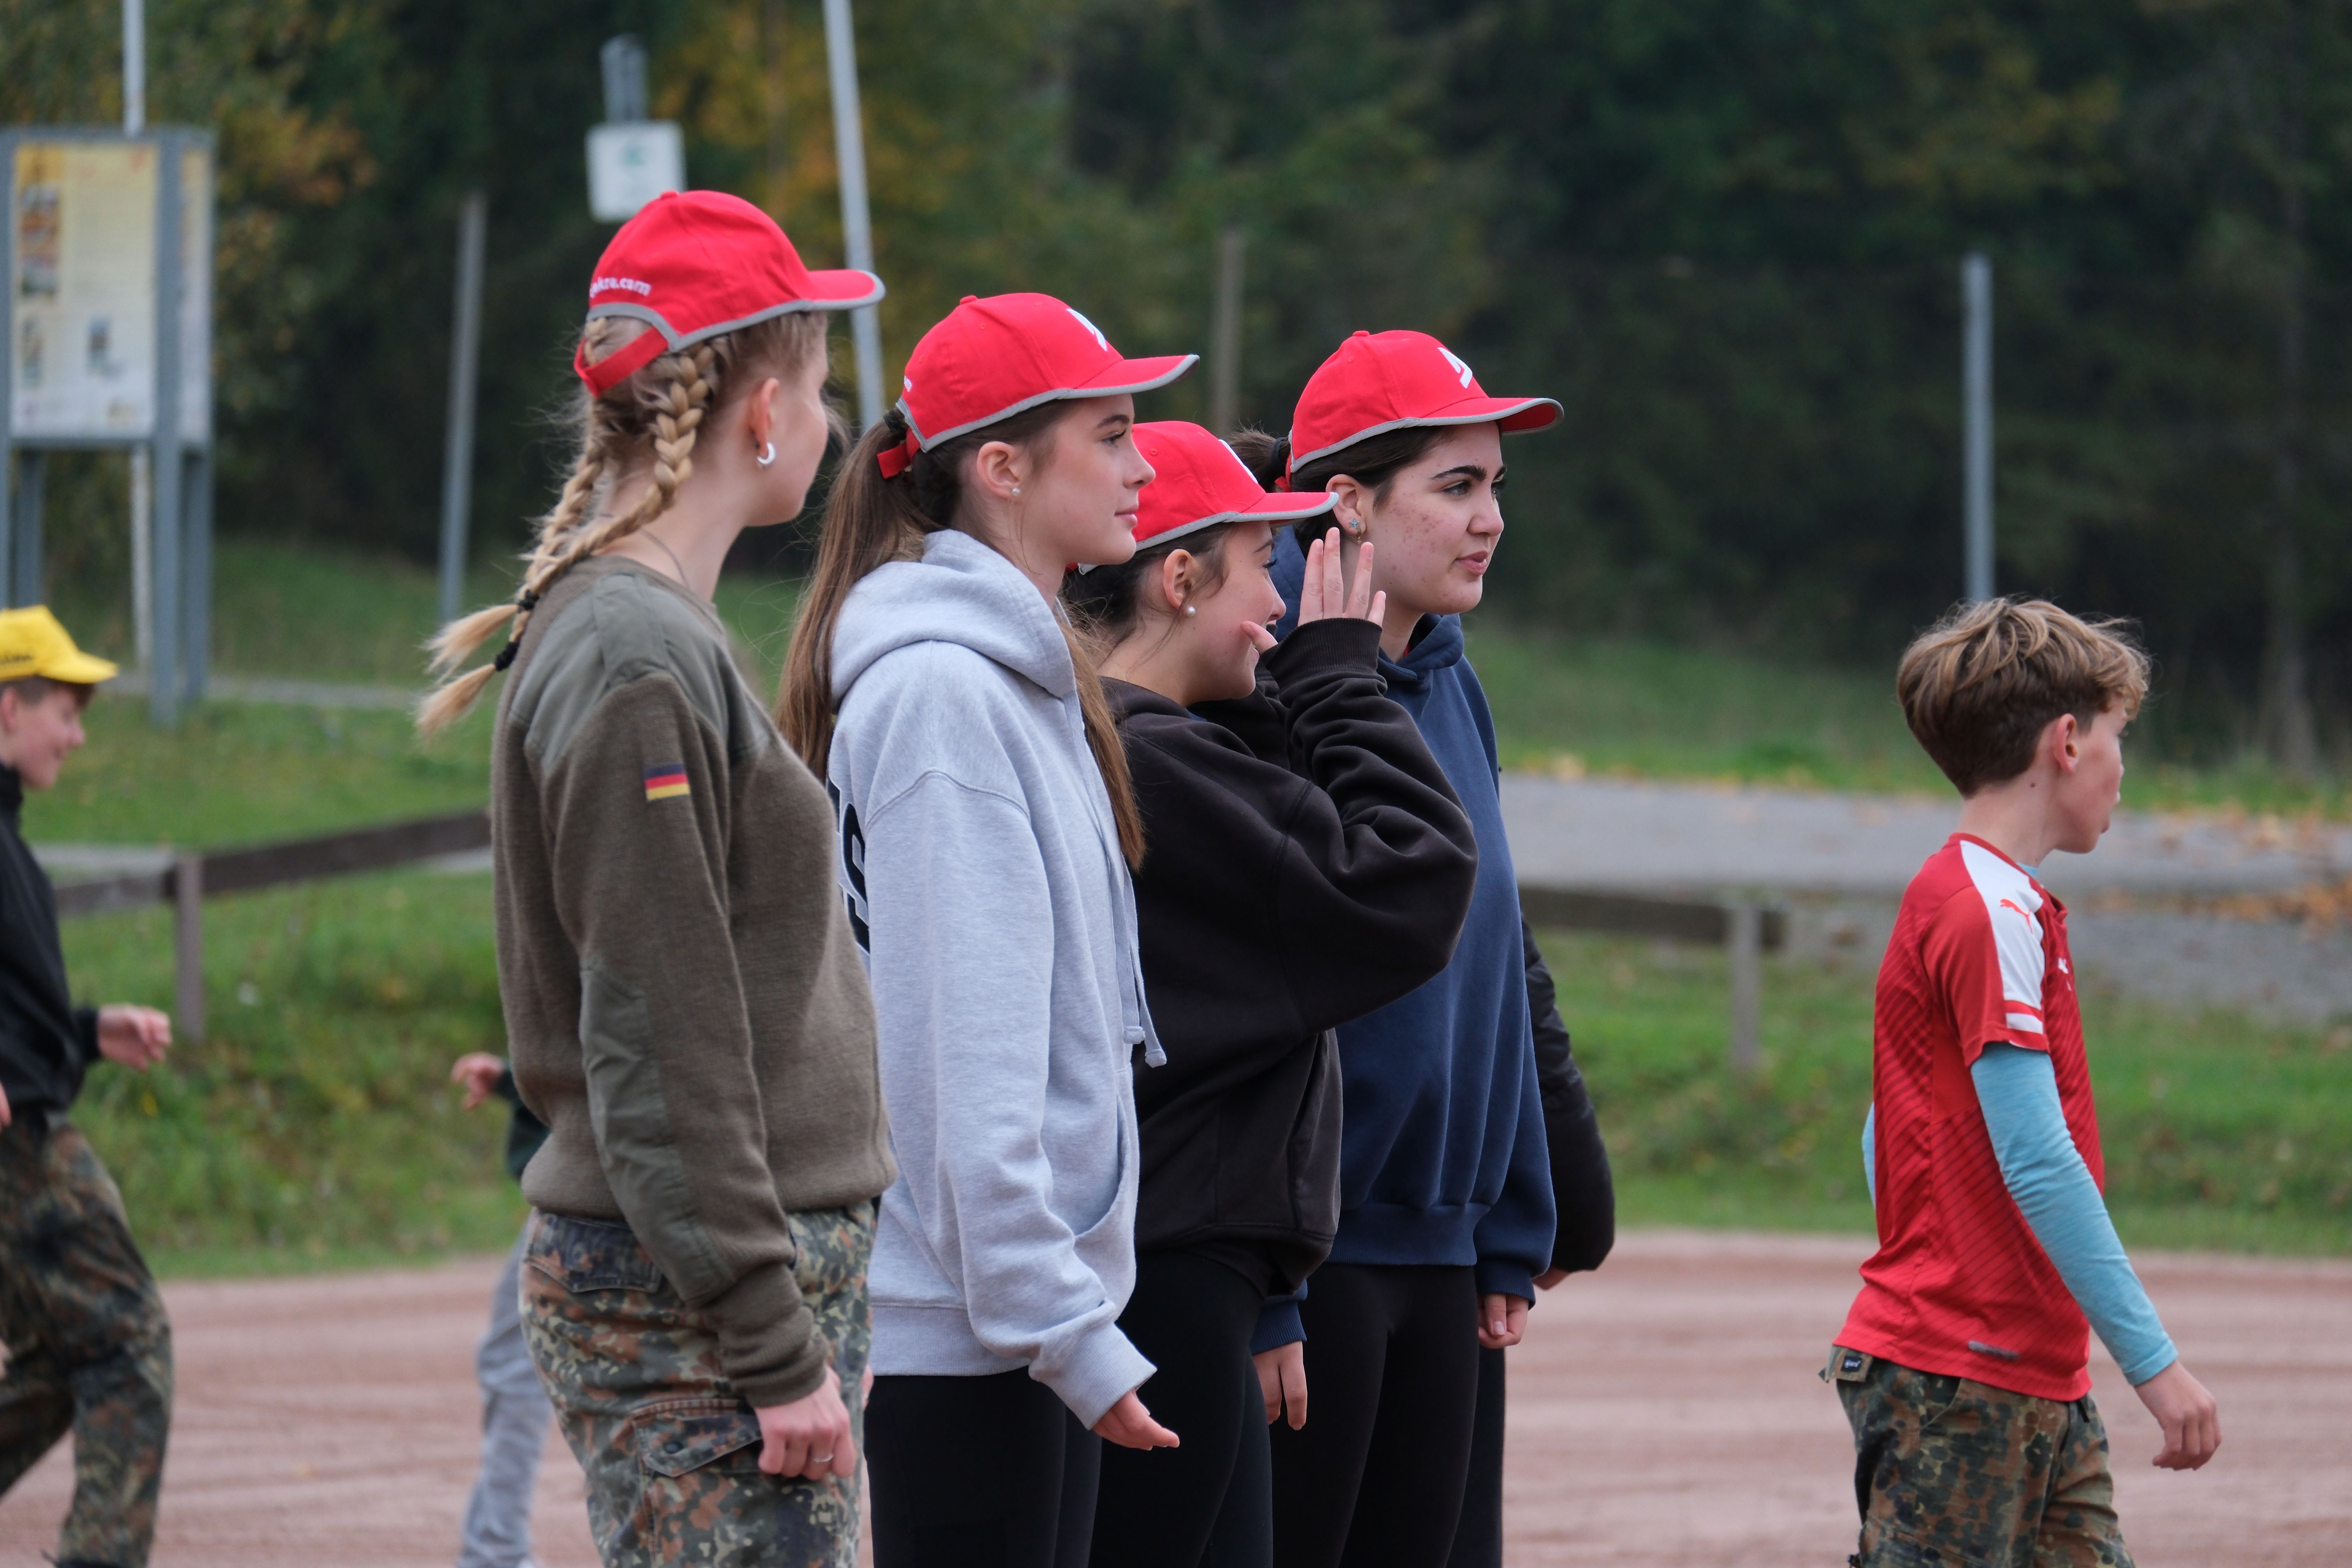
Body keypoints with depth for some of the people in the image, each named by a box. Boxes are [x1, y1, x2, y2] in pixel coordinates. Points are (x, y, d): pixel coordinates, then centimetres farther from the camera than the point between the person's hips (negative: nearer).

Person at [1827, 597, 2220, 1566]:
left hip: (2037, 1380, 10)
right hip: (1956, 1378, -10)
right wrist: (2153, 1360, -20)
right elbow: (2037, 1165, -20)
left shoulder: (1974, 901, 17)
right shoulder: (1991, 916, -14)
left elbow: (1883, 1142, 21)